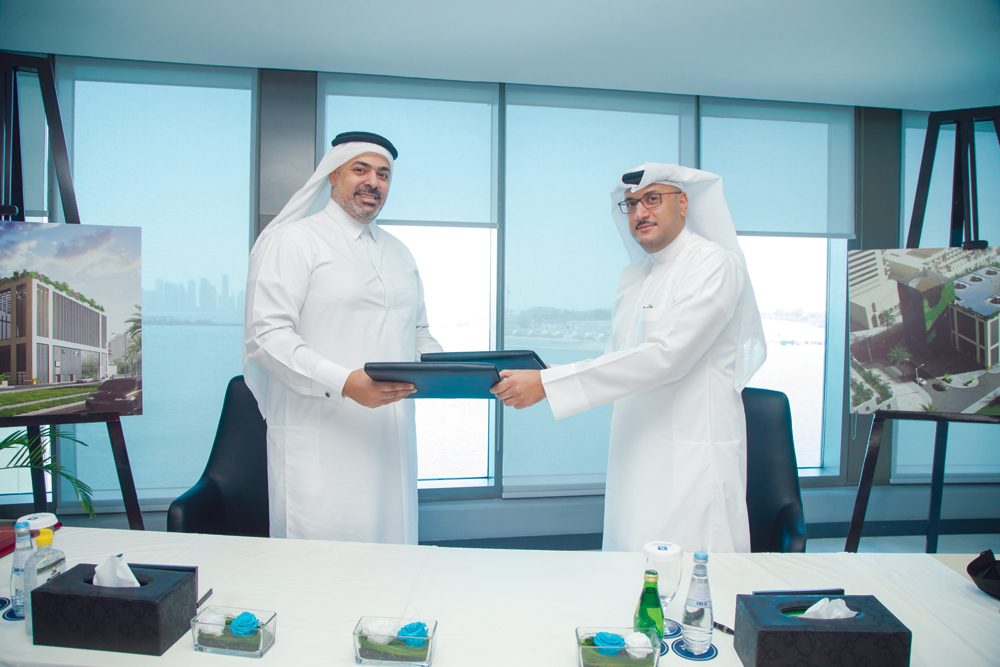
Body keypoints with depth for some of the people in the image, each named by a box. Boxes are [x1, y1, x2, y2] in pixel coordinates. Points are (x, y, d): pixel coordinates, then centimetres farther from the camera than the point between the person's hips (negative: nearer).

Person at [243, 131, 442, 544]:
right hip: (321, 444, -6)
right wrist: (345, 383, -23)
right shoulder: (292, 241, -1)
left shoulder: (400, 253, 20)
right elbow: (267, 335, -11)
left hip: (390, 436, 6)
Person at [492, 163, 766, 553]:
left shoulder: (716, 264, -9)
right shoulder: (631, 277, 15)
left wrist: (548, 385, -24)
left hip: (693, 462, -6)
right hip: (634, 459, 7)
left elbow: (665, 356, -22)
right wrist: (541, 375, -1)